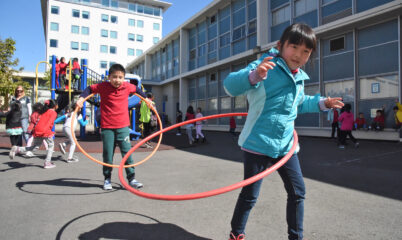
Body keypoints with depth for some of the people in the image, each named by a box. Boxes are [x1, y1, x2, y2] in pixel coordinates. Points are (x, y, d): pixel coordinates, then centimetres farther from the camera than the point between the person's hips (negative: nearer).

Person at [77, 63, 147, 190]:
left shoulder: (127, 86, 0)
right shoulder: (103, 86, -5)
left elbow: (136, 89, 20)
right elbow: (90, 88, 9)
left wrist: (145, 99, 25)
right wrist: (81, 98, -5)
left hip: (123, 127, 1)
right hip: (107, 127, -1)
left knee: (127, 153, 0)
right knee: (108, 155, 7)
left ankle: (131, 178, 11)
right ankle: (107, 179, 25)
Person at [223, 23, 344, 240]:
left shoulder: (299, 78, 12)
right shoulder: (267, 67, -12)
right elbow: (230, 85, -25)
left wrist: (321, 103, 21)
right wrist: (254, 75, -42)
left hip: (285, 145, 7)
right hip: (258, 143, -7)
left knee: (297, 192, 14)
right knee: (250, 195, 3)